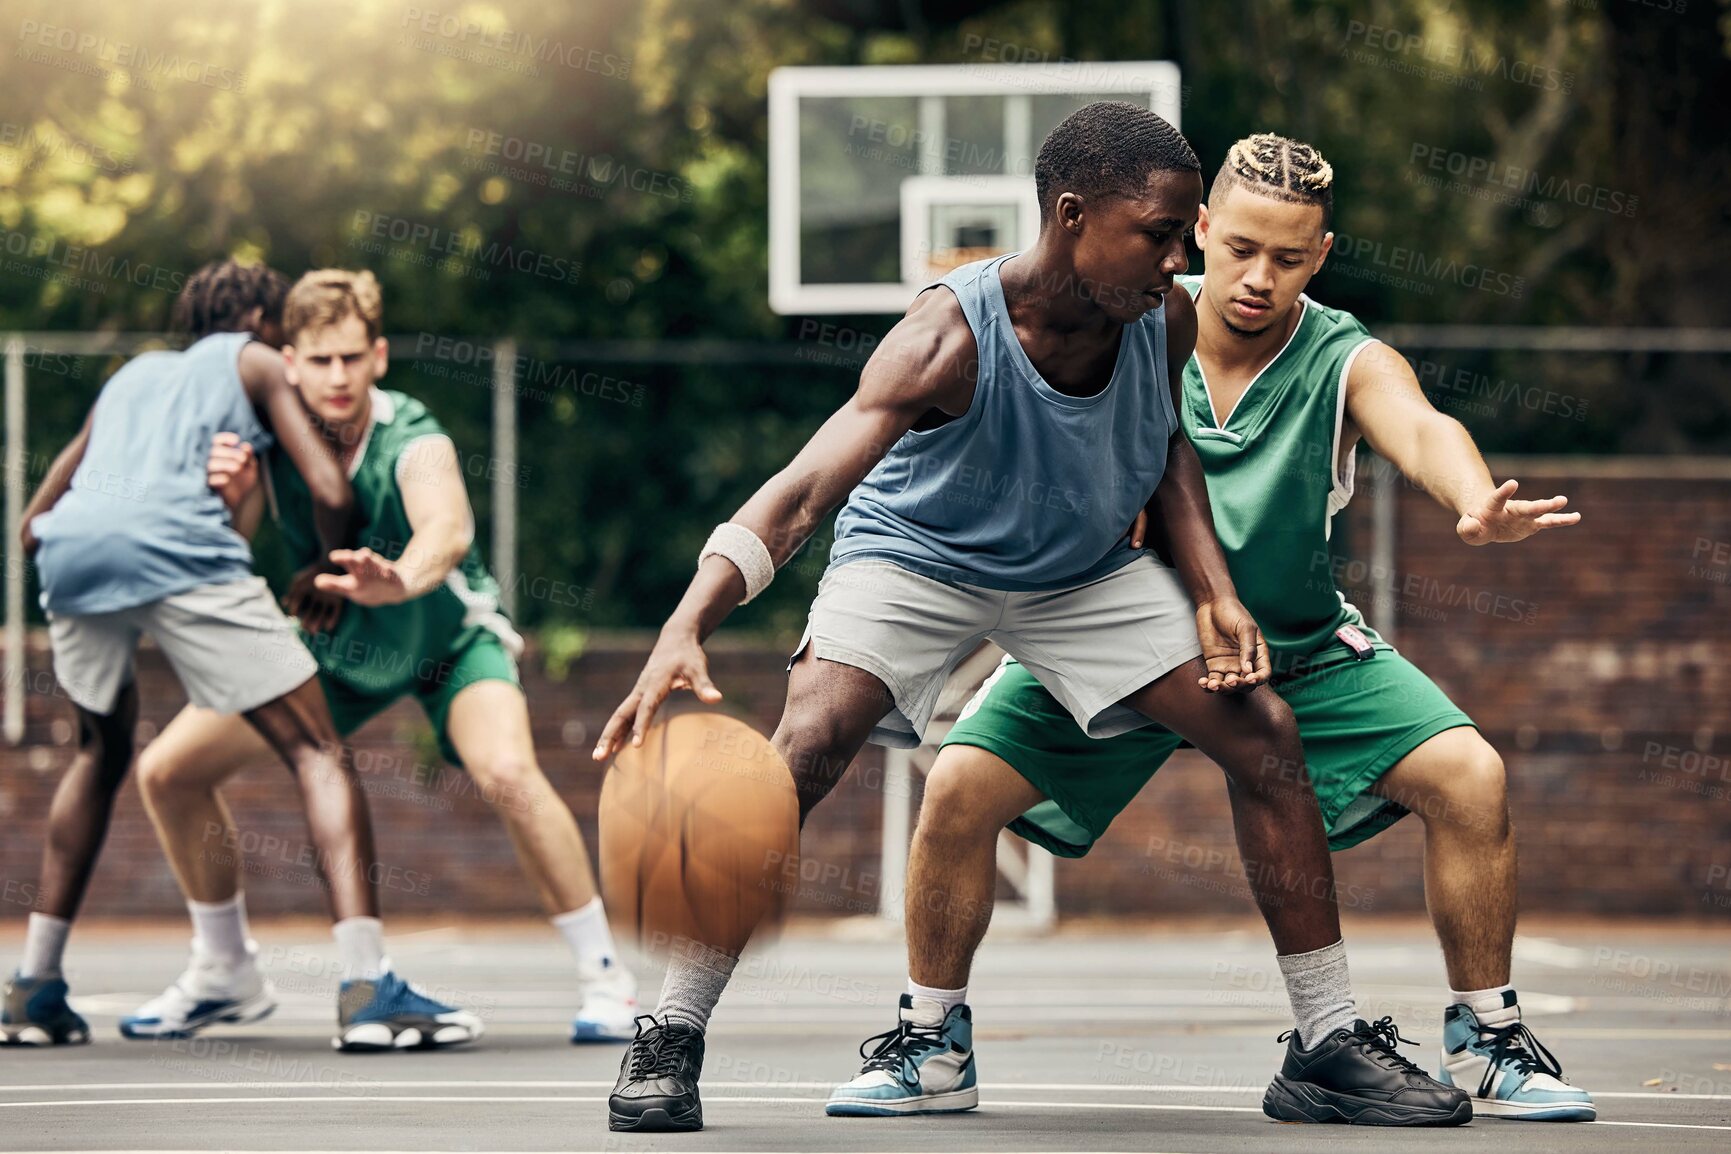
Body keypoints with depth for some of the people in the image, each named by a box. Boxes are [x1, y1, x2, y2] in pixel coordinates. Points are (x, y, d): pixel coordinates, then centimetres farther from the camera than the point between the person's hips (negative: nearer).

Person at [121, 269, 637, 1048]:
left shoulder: (412, 441, -33)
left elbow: (448, 528, -53)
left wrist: (400, 579, -76)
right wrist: (230, 496, -48)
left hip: (448, 637, -5)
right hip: (333, 646, 5)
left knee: (507, 771, -33)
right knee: (166, 772, 0)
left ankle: (604, 977, -18)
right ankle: (224, 968, 23)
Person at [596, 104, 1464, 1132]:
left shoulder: (1166, 320, -20)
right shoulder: (952, 339, -37)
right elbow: (803, 491, -45)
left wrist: (1215, 595, -8)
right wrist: (685, 632, -60)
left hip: (1087, 571, 5)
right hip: (915, 557, -5)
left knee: (1265, 735, -5)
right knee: (805, 752, -27)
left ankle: (1334, 1043, 7)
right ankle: (670, 1039, -15)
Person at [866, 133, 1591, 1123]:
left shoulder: (1347, 365, -21)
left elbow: (1423, 431, -41)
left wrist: (1478, 504, -63)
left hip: (1300, 650, 0)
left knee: (1471, 778, -17)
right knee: (961, 789, -18)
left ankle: (1486, 1039, 3)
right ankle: (931, 1042, 4)